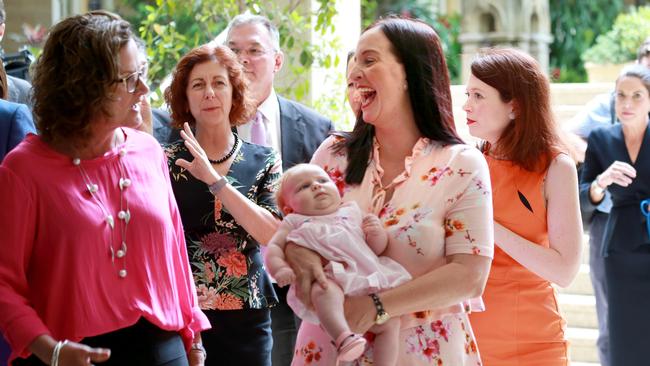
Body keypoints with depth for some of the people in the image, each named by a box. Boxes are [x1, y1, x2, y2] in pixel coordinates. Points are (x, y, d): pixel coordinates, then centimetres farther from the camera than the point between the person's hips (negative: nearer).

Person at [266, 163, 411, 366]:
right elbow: (274, 246, 9)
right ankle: (343, 337, -56)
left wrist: (377, 233, 0)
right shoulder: (295, 223, 20)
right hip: (327, 278, -4)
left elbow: (377, 249, 22)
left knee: (391, 321, -11)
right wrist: (279, 268, -12)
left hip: (364, 279, 4)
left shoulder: (351, 213, 23)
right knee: (325, 289, -38)